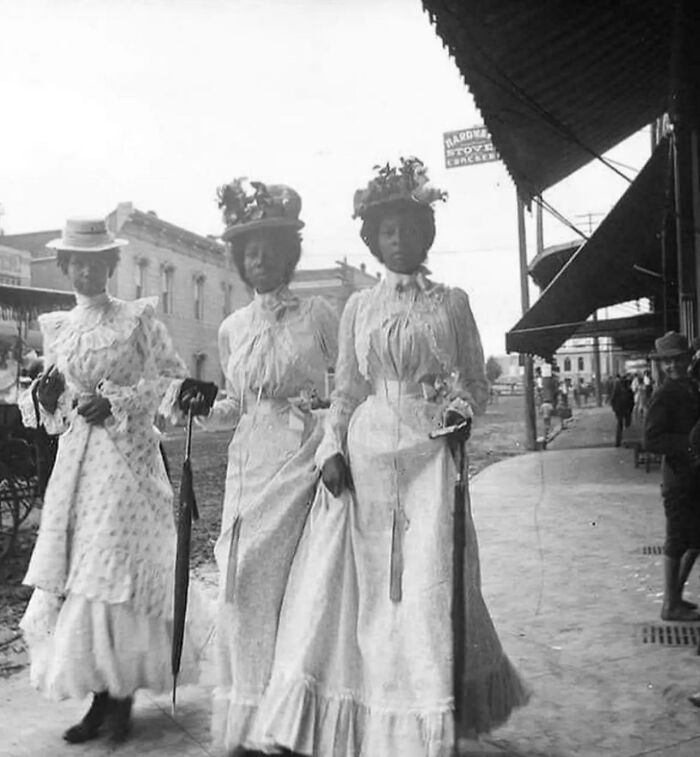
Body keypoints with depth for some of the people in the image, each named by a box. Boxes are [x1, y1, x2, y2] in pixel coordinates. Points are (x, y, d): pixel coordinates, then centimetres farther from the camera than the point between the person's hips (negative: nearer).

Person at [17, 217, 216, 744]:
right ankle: (100, 696, 16)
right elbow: (54, 409, 18)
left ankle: (122, 695, 10)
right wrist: (43, 397, -4)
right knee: (72, 576, 4)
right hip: (75, 459, 5)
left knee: (114, 573, -6)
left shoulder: (138, 319, 0)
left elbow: (174, 381, -4)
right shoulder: (56, 329, 14)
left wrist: (116, 403, -14)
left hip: (127, 455, -5)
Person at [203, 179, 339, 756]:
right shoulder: (232, 329, 14)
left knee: (290, 576, -7)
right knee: (242, 578, 2)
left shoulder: (319, 315, 2)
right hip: (249, 458, 4)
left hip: (304, 454, -4)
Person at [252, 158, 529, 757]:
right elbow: (345, 390, 10)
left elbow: (477, 382, 10)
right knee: (364, 589, 2)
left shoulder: (452, 302, 8)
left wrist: (461, 407, -11)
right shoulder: (359, 308, 10)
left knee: (428, 588, -3)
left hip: (429, 454, -1)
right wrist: (333, 450, -3)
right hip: (366, 455, 1)